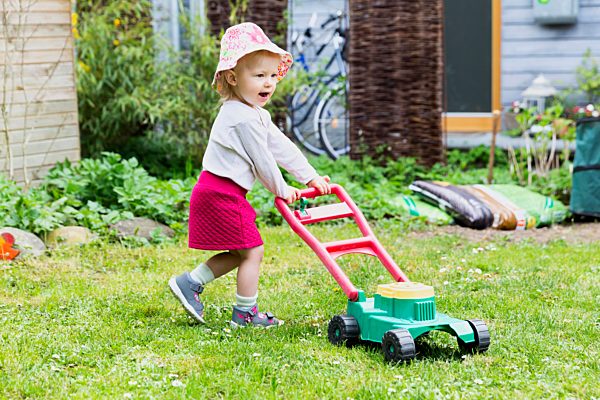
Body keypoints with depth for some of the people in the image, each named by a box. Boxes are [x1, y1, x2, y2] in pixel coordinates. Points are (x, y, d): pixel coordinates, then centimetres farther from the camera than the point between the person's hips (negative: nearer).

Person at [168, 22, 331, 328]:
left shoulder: (257, 115, 16)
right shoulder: (243, 118, -19)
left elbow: (282, 147, 18)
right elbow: (261, 160, -14)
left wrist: (311, 177, 17)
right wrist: (281, 190, -1)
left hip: (217, 194, 11)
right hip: (222, 194, -11)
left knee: (238, 254, 17)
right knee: (252, 250, -2)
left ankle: (190, 282, 19)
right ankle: (245, 314, 9)